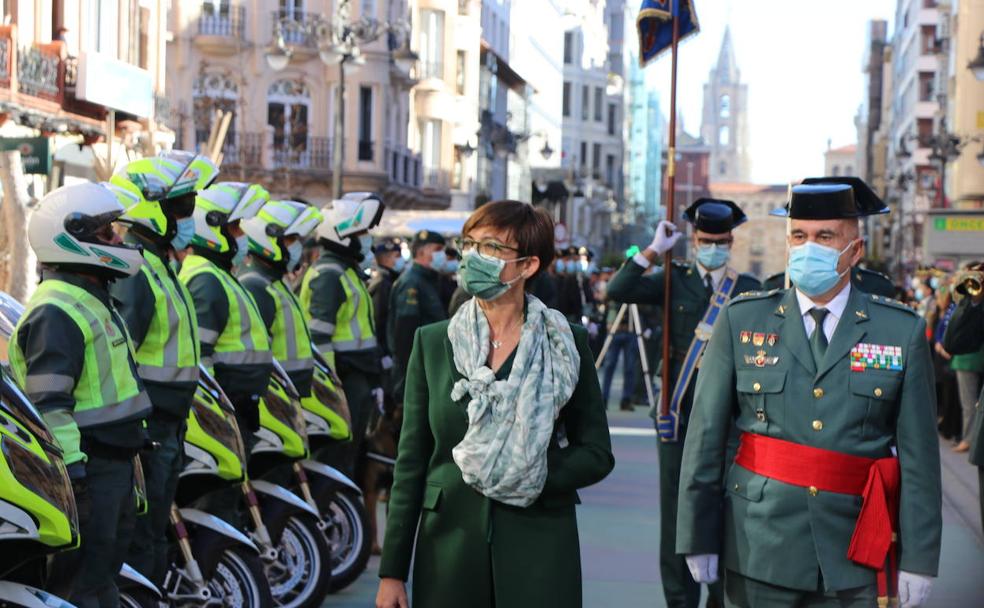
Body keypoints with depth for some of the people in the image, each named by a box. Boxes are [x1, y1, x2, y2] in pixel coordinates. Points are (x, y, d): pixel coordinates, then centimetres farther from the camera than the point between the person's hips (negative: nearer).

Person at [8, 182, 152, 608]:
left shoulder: (92, 300, 18)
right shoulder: (57, 311, -17)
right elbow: (48, 402, -24)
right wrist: (72, 469, -27)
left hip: (114, 463, 11)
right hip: (88, 468, -11)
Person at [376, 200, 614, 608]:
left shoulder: (567, 344, 1)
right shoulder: (432, 342, 4)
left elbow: (597, 455, 4)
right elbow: (411, 462, 4)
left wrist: (532, 478, -14)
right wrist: (392, 572, 0)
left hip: (539, 548, -1)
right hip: (449, 547, 1)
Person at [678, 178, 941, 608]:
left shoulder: (903, 332, 1)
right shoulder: (742, 320, 2)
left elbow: (919, 458, 0)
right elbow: (705, 436, 1)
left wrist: (919, 558, -2)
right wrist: (699, 538, 0)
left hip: (856, 560, 0)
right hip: (759, 553, 0)